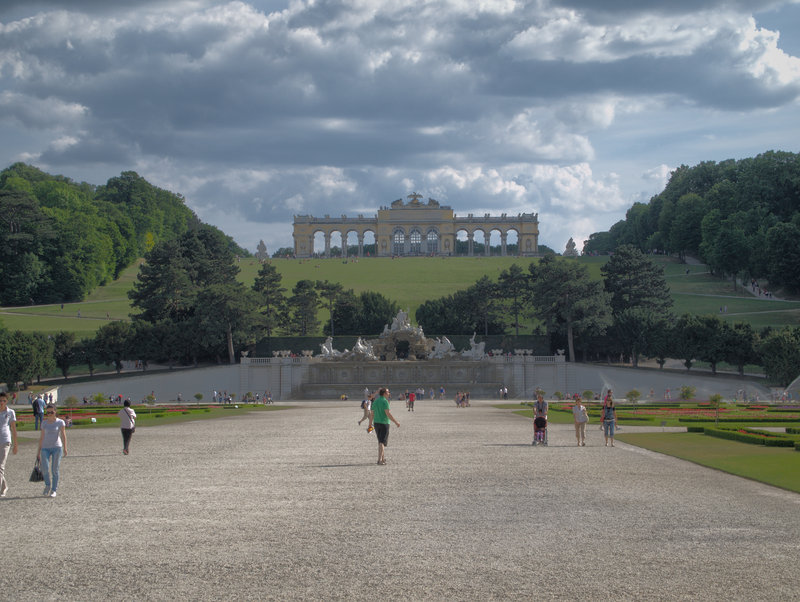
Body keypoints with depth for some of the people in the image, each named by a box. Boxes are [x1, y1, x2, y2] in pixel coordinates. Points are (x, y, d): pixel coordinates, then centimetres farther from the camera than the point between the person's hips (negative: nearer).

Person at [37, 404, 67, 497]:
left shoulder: (60, 422, 2)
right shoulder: (44, 423, 12)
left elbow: (63, 435, -4)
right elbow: (42, 437, 16)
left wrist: (65, 448, -15)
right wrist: (39, 451, 14)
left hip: (57, 447, -2)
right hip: (45, 448, 2)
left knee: (55, 470, -3)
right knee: (44, 468, -14)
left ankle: (54, 490, 8)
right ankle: (47, 485, 10)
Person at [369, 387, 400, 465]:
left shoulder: (375, 401, 10)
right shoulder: (385, 401, -12)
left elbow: (372, 414, 12)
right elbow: (388, 413, -19)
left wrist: (370, 424, 20)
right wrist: (396, 422, -15)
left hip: (376, 423, 7)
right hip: (384, 423, -7)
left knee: (380, 441, 17)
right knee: (382, 442, -6)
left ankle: (383, 459, 22)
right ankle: (380, 460, -13)